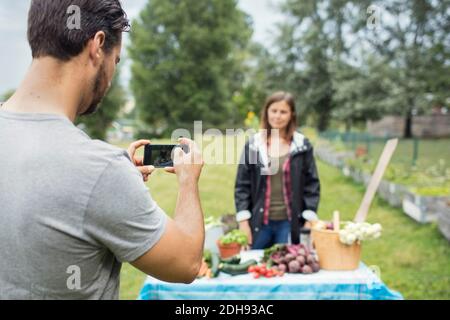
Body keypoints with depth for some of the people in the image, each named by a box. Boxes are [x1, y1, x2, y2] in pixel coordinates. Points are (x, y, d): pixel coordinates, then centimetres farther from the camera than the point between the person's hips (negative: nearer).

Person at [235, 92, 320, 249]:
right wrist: (243, 221, -4)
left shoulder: (302, 145, 1)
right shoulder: (253, 144, 2)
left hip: (290, 223, -1)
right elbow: (242, 184, 2)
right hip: (259, 222, 1)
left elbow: (312, 183, 3)